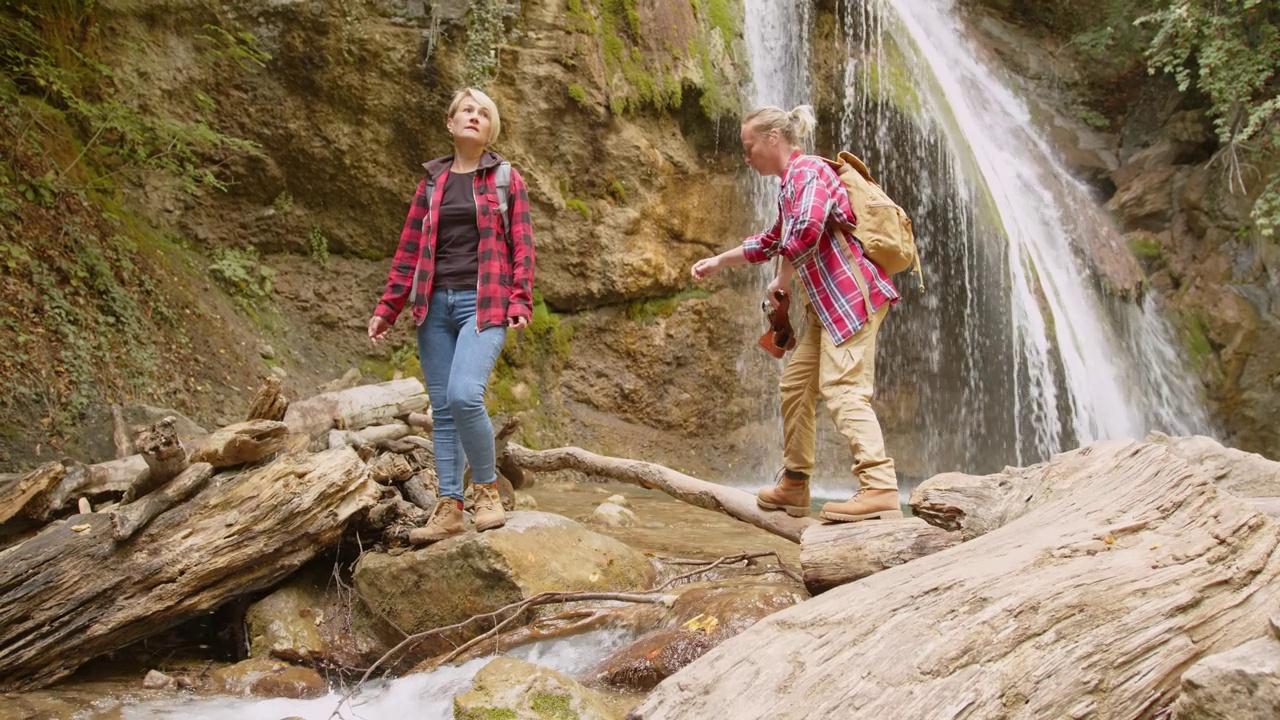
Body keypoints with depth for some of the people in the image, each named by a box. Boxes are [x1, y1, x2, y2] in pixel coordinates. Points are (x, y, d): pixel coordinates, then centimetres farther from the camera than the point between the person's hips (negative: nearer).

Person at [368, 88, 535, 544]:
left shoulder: (506, 179, 7)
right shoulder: (432, 181, 15)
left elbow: (522, 245, 1)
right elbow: (409, 250, 15)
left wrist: (520, 301, -11)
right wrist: (387, 309, 10)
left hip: (483, 304, -4)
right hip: (435, 304, 4)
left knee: (464, 395, -23)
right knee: (442, 407, 3)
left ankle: (488, 490, -3)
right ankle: (448, 508, 9)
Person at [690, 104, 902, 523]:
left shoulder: (806, 170, -8)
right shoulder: (791, 186, 24)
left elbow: (808, 228, -28)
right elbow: (771, 241, 40)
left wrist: (782, 280, -14)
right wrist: (718, 261, 41)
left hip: (850, 295, -10)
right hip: (828, 303, 10)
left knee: (843, 389, -19)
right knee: (796, 384, 11)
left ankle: (880, 489, -27)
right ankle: (793, 486, 19)